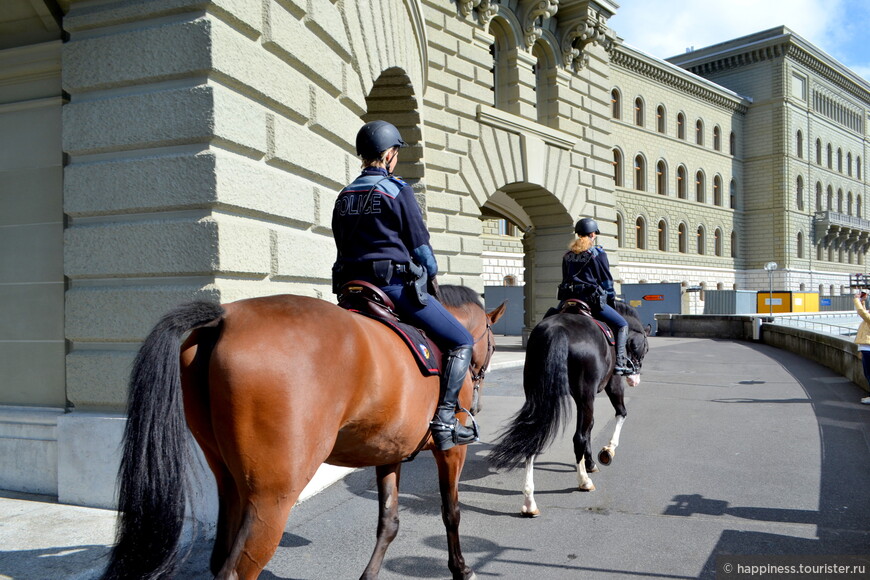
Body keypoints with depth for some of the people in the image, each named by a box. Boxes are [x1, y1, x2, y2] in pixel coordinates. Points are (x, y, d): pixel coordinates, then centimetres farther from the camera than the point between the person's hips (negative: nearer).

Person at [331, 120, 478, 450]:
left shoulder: (344, 196, 16)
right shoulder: (398, 190, -4)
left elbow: (343, 246, 17)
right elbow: (420, 243, -4)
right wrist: (431, 276, 12)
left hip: (352, 286, 7)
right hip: (396, 284, -7)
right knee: (461, 341, 0)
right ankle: (444, 419, -8)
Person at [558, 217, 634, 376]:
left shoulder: (568, 255, 13)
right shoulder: (598, 253, -3)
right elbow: (607, 281, -1)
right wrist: (612, 299, 12)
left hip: (569, 300, 6)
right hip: (592, 299, -5)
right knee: (622, 325, 5)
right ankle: (620, 362, -7)